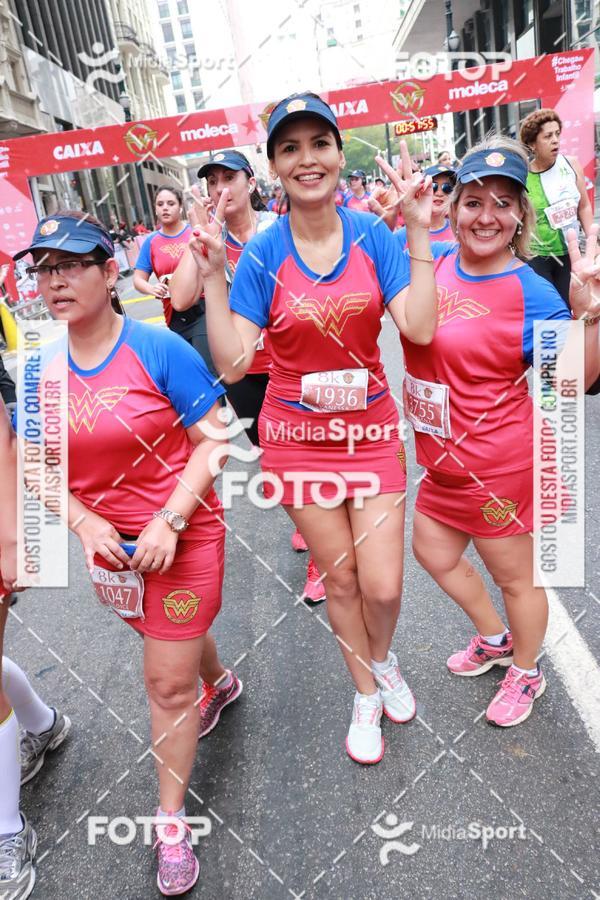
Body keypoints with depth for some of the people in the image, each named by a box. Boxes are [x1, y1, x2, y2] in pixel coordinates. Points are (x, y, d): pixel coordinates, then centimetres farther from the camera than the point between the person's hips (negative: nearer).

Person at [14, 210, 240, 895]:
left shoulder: (157, 348, -17)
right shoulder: (42, 370, -3)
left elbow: (213, 441, -15)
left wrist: (169, 521, -22)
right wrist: (85, 524, -12)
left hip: (182, 537, -5)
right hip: (107, 544, 5)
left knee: (168, 683, 4)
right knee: (173, 636, 28)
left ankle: (170, 823, 27)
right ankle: (220, 682, 62)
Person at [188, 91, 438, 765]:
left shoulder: (372, 235, -3)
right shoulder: (261, 255, -7)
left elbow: (420, 329, -14)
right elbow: (231, 363, -13)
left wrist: (418, 234, -16)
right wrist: (213, 276, -19)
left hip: (371, 429, 1)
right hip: (298, 437, -1)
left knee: (383, 587, 1)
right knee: (341, 580, 13)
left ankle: (382, 659, 40)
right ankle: (365, 695, 41)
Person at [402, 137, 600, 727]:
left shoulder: (530, 293, -17)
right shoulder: (434, 261, -1)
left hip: (497, 464, -7)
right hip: (443, 458, 7)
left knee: (514, 576, 14)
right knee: (433, 552, 24)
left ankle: (526, 674, 44)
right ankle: (495, 639, 50)